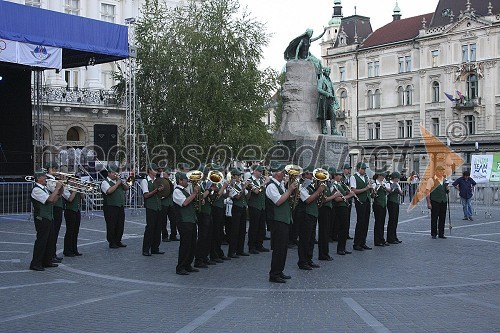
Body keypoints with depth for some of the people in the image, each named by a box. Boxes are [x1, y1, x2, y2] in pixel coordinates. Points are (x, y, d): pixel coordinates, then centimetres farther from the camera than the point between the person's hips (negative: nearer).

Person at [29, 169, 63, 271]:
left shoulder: (45, 189, 15)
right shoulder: (36, 190, -15)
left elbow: (53, 200, 17)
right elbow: (50, 199, -25)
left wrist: (60, 191, 4)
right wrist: (57, 188, -17)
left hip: (49, 218, 10)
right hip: (42, 219, -10)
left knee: (50, 239, 14)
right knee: (41, 240, -6)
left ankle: (47, 261, 24)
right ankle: (35, 264, 0)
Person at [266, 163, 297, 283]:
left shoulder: (281, 184, 16)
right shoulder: (271, 185, -14)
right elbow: (279, 201, -23)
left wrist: (292, 190, 8)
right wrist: (289, 190, -18)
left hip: (285, 220, 10)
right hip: (277, 220, -10)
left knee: (283, 247, 14)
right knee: (278, 248, -7)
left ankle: (279, 272, 24)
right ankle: (274, 275, -1)